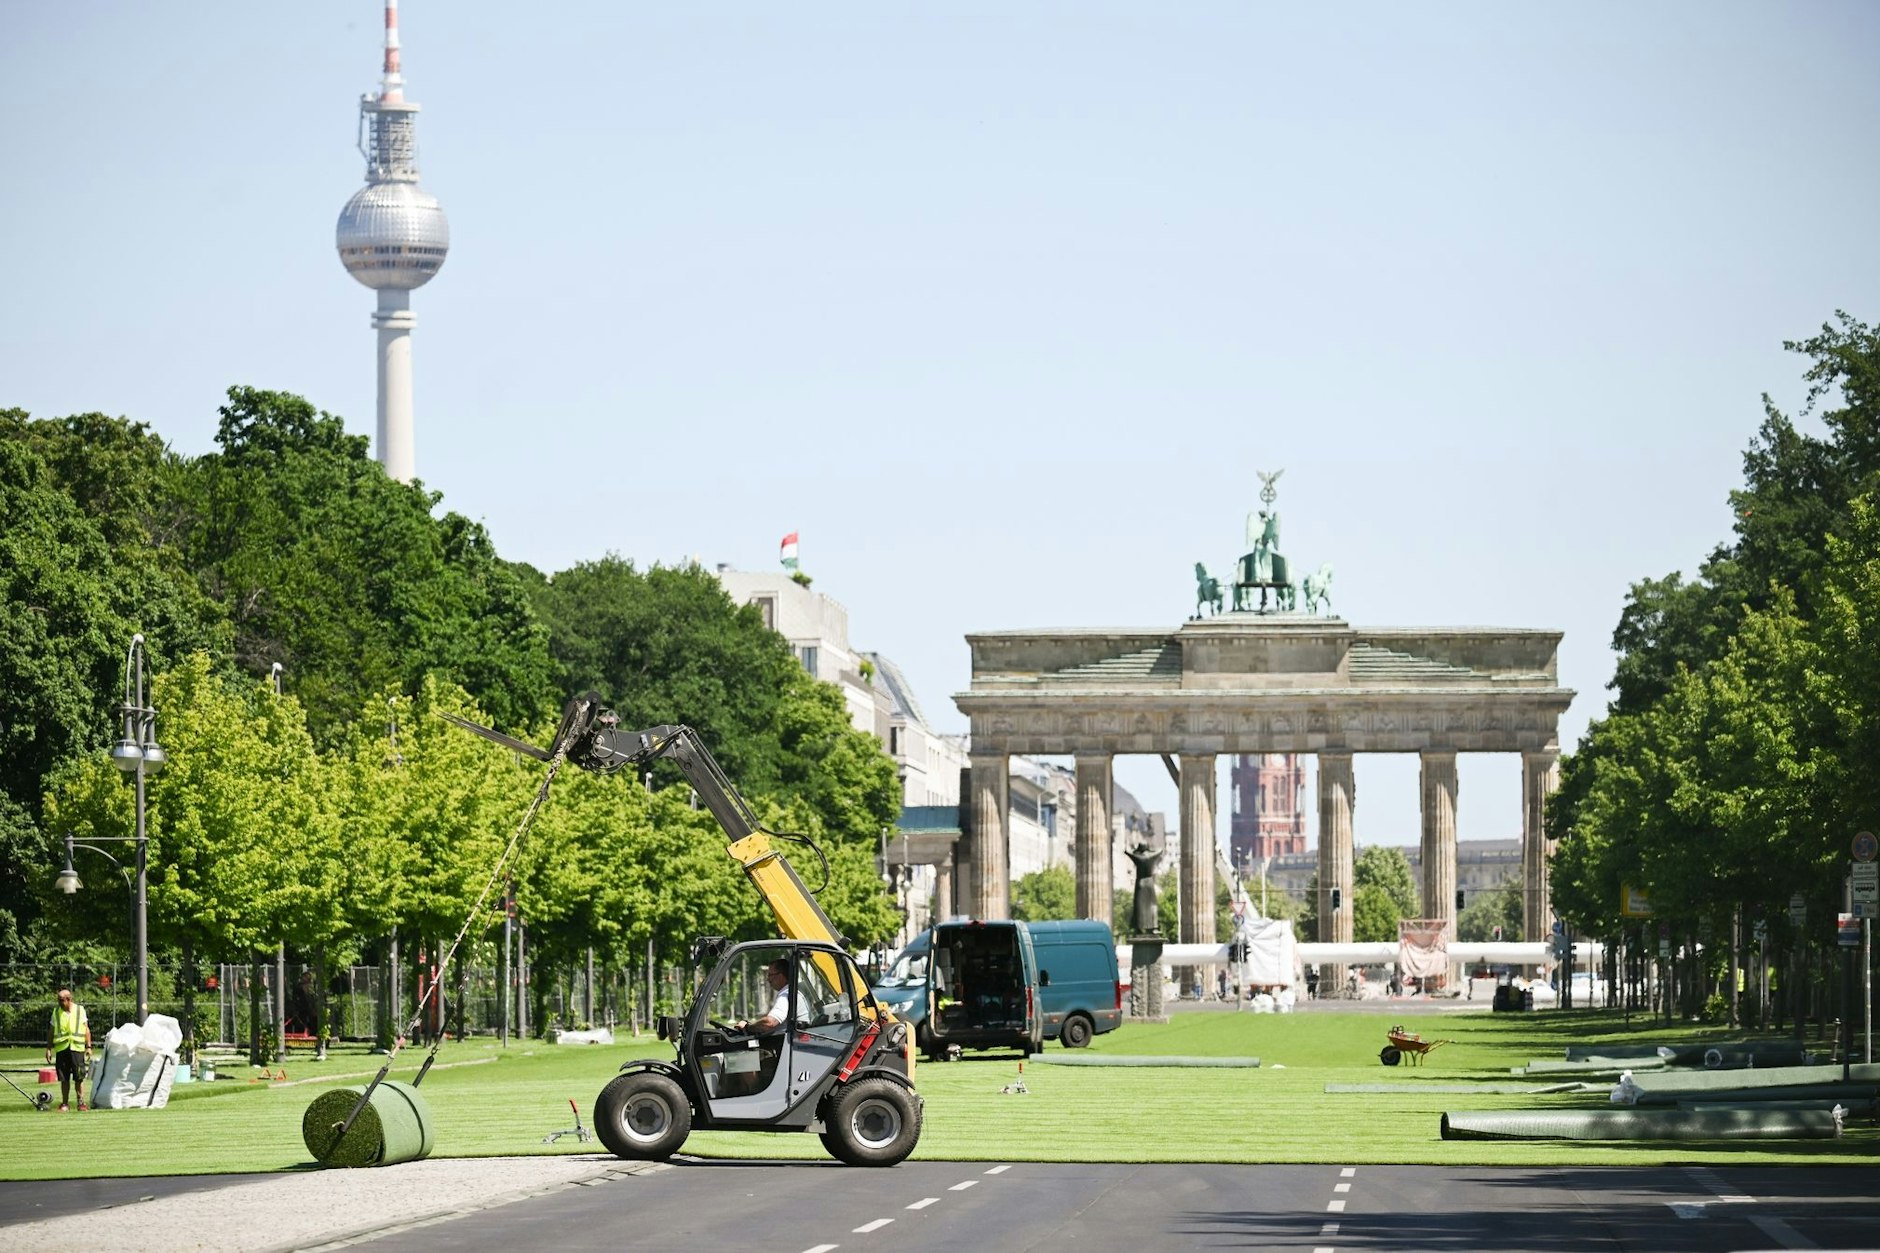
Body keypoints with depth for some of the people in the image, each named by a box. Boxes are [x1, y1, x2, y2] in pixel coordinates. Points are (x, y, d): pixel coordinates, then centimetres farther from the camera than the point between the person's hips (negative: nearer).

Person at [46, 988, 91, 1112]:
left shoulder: (80, 1010, 5)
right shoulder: (56, 1012, 8)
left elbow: (86, 1029, 8)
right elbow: (52, 1031, 12)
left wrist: (88, 1047, 3)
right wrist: (49, 1048, 6)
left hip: (77, 1048, -1)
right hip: (61, 1048, 1)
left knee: (79, 1077, -4)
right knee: (64, 1078, 3)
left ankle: (81, 1102, 4)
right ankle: (65, 1103, 10)